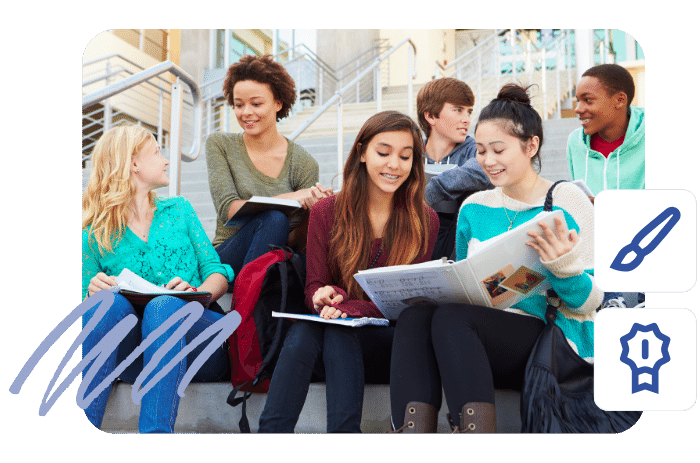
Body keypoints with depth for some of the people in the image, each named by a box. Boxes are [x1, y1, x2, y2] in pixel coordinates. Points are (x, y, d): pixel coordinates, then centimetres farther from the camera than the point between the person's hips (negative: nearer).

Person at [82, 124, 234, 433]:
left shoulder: (179, 210, 20)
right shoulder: (95, 236, 13)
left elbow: (218, 273, 13)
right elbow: (86, 306, 10)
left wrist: (199, 292, -11)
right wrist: (92, 294, -14)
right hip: (135, 360, -1)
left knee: (164, 305, -32)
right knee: (110, 302, -30)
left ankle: (156, 431, -47)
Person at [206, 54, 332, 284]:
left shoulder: (303, 163, 0)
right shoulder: (220, 145, 4)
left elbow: (294, 238, 0)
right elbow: (227, 209, -10)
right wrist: (289, 199, -22)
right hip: (226, 261, 0)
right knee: (272, 218, -30)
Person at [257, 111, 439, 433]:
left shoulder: (423, 221, 3)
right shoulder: (326, 212, 6)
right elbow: (314, 287, 5)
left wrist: (350, 308, -22)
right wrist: (324, 297, -22)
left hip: (390, 343, -1)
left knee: (339, 331, -33)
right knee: (302, 330, -32)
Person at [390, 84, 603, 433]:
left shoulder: (567, 201, 2)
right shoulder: (473, 208, 17)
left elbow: (590, 301, -2)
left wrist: (563, 265, -23)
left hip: (549, 341, -4)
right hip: (477, 340, 5)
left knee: (451, 316, -32)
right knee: (414, 315, -27)